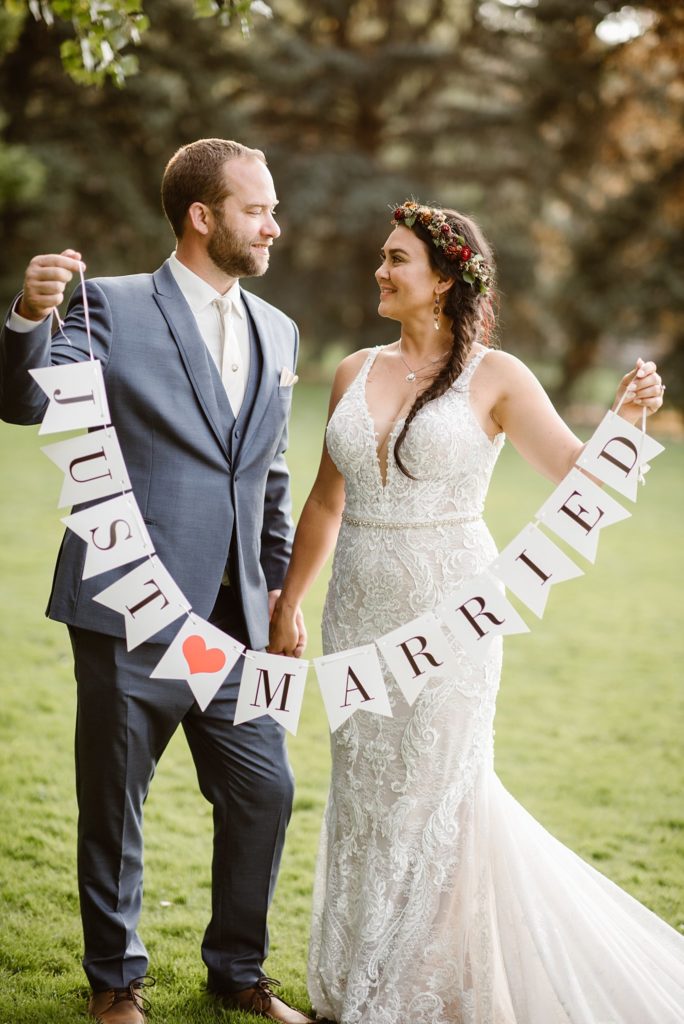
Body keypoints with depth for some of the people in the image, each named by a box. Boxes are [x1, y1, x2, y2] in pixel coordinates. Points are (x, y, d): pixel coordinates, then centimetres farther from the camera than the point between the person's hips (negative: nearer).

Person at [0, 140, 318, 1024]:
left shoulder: (276, 331, 13)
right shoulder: (114, 307, -5)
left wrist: (279, 584, 19)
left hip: (233, 620, 5)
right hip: (132, 614, -5)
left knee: (264, 793, 8)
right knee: (113, 803, 7)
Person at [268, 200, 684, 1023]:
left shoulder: (493, 376, -6)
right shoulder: (355, 373, 7)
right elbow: (326, 503, 15)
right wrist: (286, 606, 18)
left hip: (448, 612, -4)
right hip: (360, 614, 4)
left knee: (434, 793, 5)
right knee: (365, 793, 12)